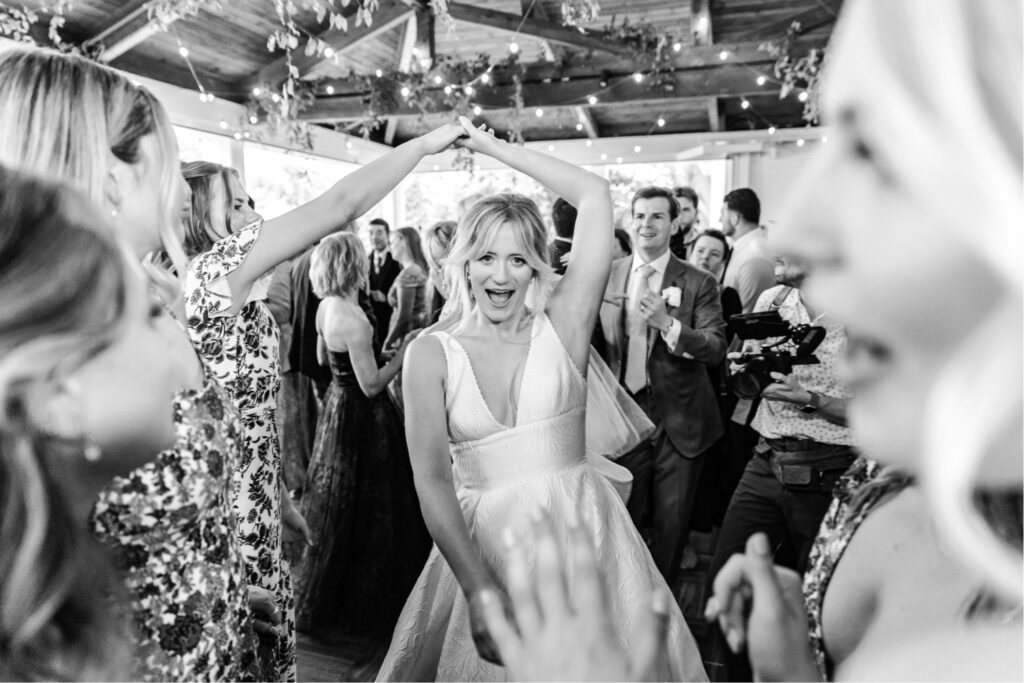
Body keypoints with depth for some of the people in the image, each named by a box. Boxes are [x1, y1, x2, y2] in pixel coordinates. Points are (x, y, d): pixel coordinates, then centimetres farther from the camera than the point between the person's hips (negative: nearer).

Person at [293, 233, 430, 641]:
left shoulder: (325, 308, 2)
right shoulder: (354, 320, -26)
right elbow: (371, 384, -24)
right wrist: (405, 351, -18)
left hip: (338, 404, 9)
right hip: (360, 416, -9)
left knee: (335, 507, 23)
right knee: (363, 510, 6)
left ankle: (321, 599, 41)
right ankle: (355, 606, 22)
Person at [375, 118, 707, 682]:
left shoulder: (562, 327, -1)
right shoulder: (429, 354, -2)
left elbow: (596, 196, -5)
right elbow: (432, 481, -10)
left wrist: (494, 148, 2)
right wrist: (480, 589, -19)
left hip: (579, 532, 0)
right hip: (478, 543, 0)